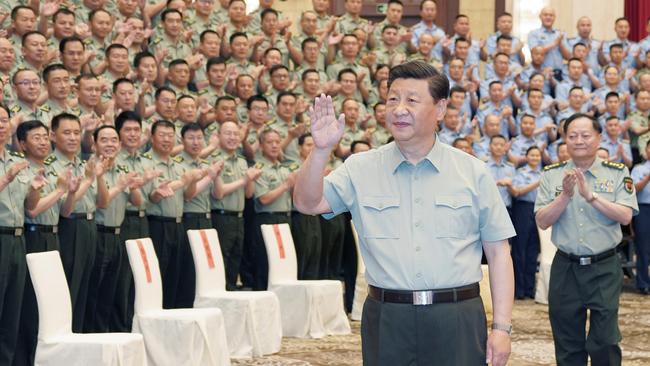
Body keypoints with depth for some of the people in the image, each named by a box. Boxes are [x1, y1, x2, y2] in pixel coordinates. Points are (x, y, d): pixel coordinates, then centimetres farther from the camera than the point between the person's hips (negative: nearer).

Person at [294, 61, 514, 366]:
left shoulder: (473, 172, 4)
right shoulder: (360, 169, 7)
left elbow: (498, 252, 4)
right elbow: (307, 203, -5)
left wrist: (501, 327, -2)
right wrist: (321, 149, -19)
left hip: (457, 320, 0)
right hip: (386, 321, 1)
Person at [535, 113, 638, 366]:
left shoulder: (617, 173, 1)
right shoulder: (552, 175, 5)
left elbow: (625, 216, -11)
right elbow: (542, 222, -3)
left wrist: (591, 195, -18)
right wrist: (565, 195, -16)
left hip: (604, 268, -2)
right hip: (566, 268, 2)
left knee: (605, 342, -4)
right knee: (568, 345, 9)